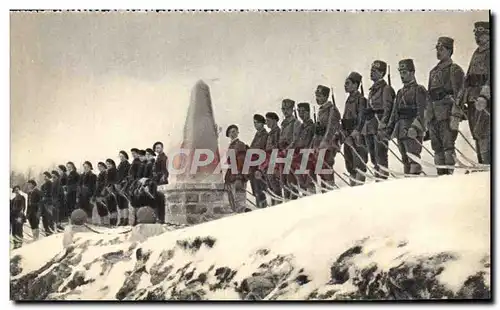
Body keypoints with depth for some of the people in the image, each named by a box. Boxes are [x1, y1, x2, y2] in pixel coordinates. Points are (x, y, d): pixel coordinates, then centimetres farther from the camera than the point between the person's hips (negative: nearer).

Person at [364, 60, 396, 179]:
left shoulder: (386, 89, -4)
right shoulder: (372, 90, 23)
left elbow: (387, 108, -13)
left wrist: (382, 124, -23)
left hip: (380, 128, -9)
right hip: (369, 127, 9)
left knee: (380, 155, -12)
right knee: (374, 156, 10)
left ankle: (383, 177, -12)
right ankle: (378, 177, 15)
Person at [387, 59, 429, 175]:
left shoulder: (419, 90, -2)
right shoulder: (400, 92, 21)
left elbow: (421, 113, -13)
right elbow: (395, 112, 23)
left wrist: (414, 128, -24)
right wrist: (390, 128, 12)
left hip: (412, 132, -8)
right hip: (400, 131, 8)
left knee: (413, 159, -13)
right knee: (405, 160, 10)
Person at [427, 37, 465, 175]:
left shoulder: (454, 69, 0)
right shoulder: (433, 71, 23)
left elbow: (458, 95, -9)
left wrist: (456, 116, -18)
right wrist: (427, 114, 18)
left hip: (446, 112, -7)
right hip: (433, 114, 7)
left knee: (448, 145, -12)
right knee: (437, 147, 6)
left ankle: (450, 173, -12)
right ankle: (440, 175, 9)